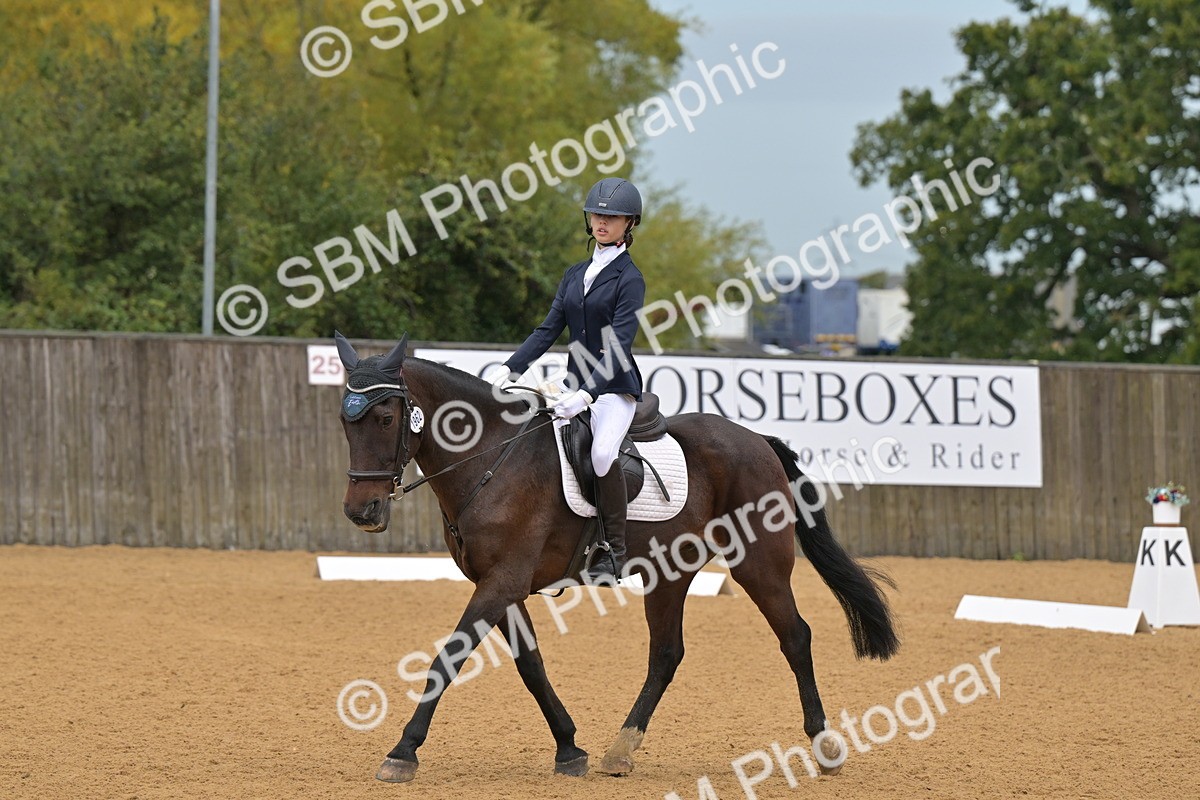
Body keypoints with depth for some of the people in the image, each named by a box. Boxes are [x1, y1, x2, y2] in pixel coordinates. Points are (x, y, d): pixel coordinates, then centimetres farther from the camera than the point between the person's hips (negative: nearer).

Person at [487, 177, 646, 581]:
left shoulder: (629, 279, -8)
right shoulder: (575, 274, 14)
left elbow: (619, 347, -17)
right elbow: (548, 330, 12)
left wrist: (587, 395, -28)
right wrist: (509, 369, -2)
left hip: (615, 387, -8)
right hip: (576, 384, 8)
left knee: (602, 451, -33)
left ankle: (615, 549, -21)